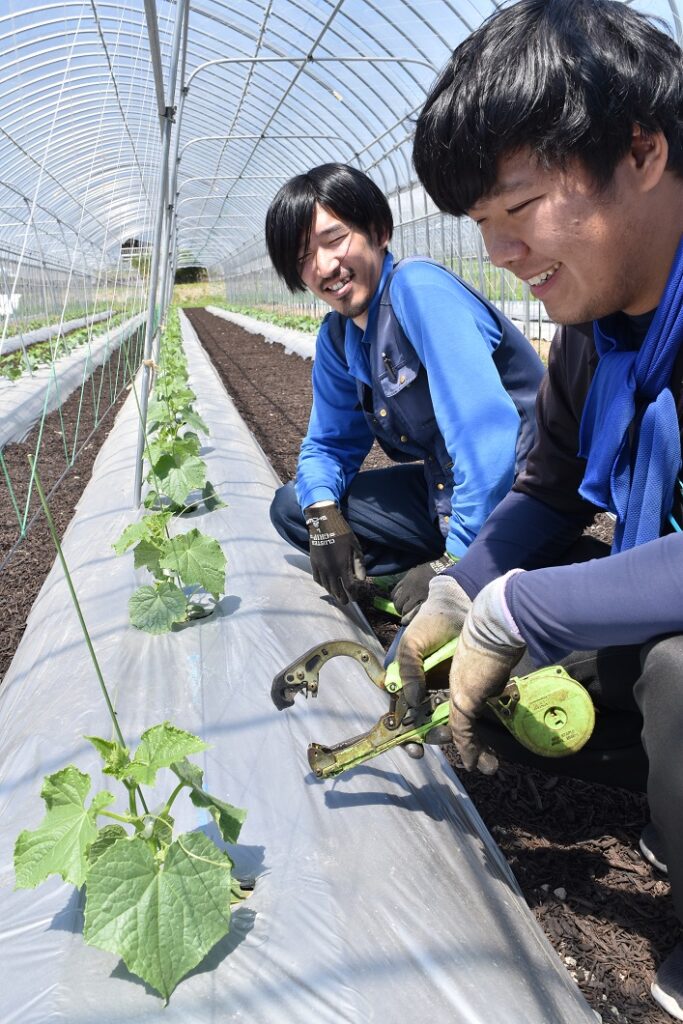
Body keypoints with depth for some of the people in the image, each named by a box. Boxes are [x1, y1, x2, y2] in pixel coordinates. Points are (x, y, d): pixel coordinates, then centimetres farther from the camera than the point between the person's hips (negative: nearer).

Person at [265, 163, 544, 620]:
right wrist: (323, 515, -10)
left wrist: (459, 561, -29)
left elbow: (486, 430, -30)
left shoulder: (419, 287, -20)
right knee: (292, 507, 4)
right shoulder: (336, 339, 5)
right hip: (443, 493, 9)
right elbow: (329, 445, 12)